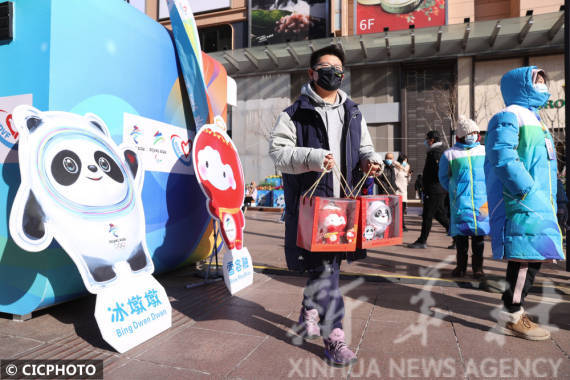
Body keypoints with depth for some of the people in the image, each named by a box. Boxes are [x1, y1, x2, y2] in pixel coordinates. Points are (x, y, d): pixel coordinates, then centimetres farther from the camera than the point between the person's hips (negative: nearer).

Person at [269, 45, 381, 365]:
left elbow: (364, 147, 24)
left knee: (326, 261, 15)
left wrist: (369, 160, 0)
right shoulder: (295, 113, 1)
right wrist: (312, 158, -23)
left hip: (345, 199, 5)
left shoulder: (353, 113, 18)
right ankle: (334, 336, 9)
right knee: (324, 264, -4)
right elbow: (278, 151, -7)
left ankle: (310, 312, 39)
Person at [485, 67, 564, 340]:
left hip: (538, 205, 10)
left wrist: (551, 203, 18)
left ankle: (514, 311, 22)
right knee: (525, 257, -7)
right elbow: (504, 160, -19)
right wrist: (530, 193, -21)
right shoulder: (509, 116, -6)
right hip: (522, 205, -10)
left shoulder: (533, 119, 24)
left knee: (533, 257, 11)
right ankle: (511, 317, 4)